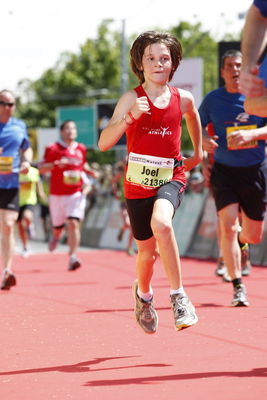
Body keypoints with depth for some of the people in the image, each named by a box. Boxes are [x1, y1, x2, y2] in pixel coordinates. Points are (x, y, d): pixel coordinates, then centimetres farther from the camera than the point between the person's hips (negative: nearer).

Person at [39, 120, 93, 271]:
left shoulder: (81, 149, 9)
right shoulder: (53, 149, -3)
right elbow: (41, 168, -8)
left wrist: (90, 172, 7)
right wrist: (55, 164, -24)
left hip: (76, 194, 1)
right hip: (57, 195, -1)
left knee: (74, 223, -16)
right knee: (58, 226, 12)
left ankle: (73, 257, -18)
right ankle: (56, 236, 49)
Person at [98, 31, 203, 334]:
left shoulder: (183, 99, 0)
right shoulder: (132, 99, -8)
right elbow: (103, 143, -19)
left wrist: (197, 152, 32)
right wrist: (129, 117, -33)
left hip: (171, 177, 0)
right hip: (138, 183, 0)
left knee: (161, 223, -33)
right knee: (148, 252, 9)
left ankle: (178, 296, -22)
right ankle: (143, 294, 44)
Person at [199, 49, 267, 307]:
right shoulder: (213, 100, 0)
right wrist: (203, 140, -11)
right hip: (224, 171, -1)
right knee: (228, 227, -17)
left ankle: (239, 241, 47)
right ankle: (238, 288, -9)